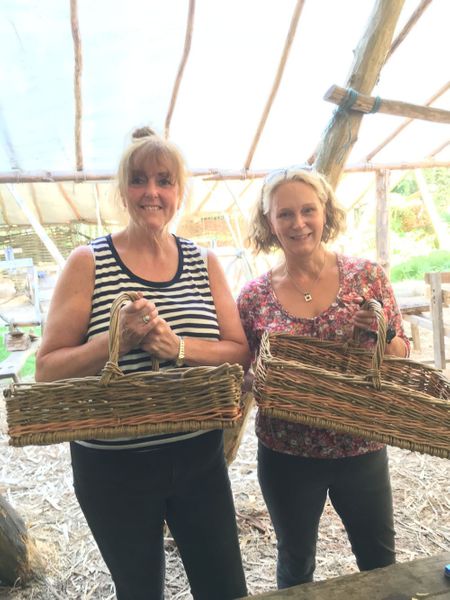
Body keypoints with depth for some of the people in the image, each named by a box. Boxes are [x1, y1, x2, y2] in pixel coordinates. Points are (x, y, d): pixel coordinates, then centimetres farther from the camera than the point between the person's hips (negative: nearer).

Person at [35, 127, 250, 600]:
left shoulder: (204, 263, 0)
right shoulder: (88, 263, -8)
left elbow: (241, 353, -3)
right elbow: (47, 371, -9)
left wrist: (177, 346, -21)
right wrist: (117, 339, -26)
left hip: (199, 457, 3)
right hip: (114, 467, -2)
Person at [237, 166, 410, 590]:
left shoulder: (367, 276, -7)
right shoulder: (254, 297, -8)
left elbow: (401, 360, 0)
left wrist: (384, 332, -20)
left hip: (362, 451, 1)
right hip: (286, 456, 0)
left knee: (380, 558, 25)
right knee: (295, 563, 22)